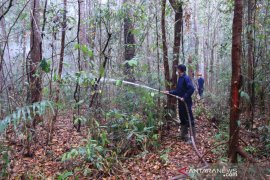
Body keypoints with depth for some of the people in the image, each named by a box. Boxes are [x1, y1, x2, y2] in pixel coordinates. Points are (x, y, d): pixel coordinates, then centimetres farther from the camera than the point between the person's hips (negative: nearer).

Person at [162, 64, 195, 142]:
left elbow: (191, 89, -25)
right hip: (181, 103, 9)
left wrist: (185, 97, -23)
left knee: (189, 120, -1)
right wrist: (169, 92, 13)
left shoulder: (186, 78, -15)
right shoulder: (180, 78, 13)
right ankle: (184, 136, 28)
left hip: (186, 103, -9)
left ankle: (192, 138, 7)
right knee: (182, 119, 16)